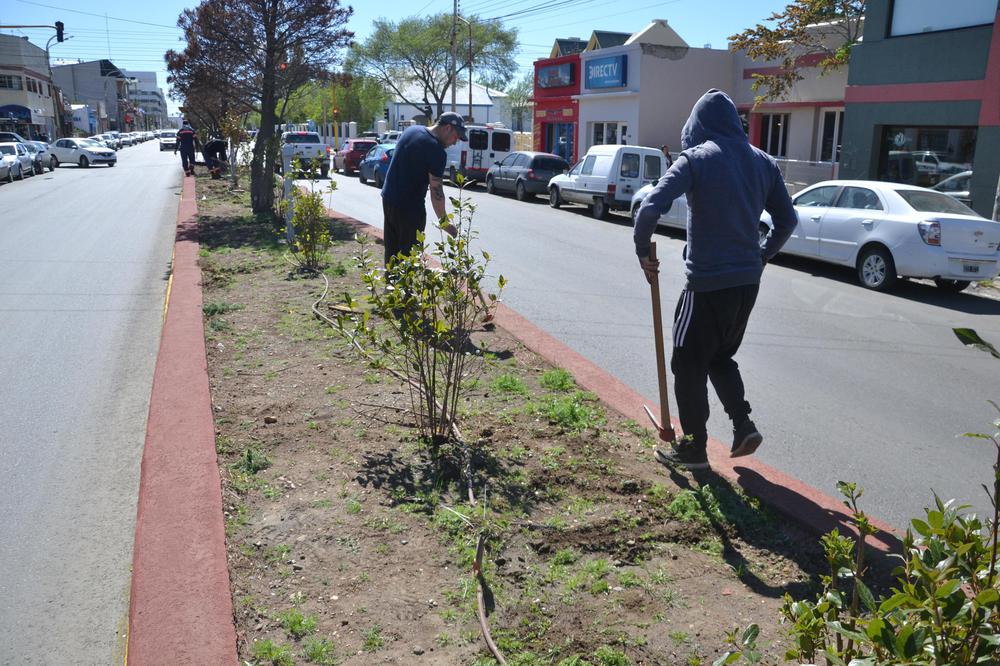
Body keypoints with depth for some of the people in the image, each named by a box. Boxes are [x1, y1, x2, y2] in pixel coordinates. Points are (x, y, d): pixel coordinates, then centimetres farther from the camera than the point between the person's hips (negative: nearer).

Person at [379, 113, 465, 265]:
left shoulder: (411, 130, 6)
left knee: (391, 252, 16)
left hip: (388, 199, 8)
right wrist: (443, 221, -9)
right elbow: (436, 191, -18)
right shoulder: (437, 151, -18)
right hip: (410, 207, -8)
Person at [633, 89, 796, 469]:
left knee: (689, 365, 8)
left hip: (707, 281, -6)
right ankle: (743, 426, 11)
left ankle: (693, 449, 14)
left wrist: (643, 253, -5)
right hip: (748, 281, 6)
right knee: (721, 356, 24)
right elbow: (787, 220, 14)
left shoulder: (696, 159, -9)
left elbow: (651, 207, -19)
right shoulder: (763, 162, 9)